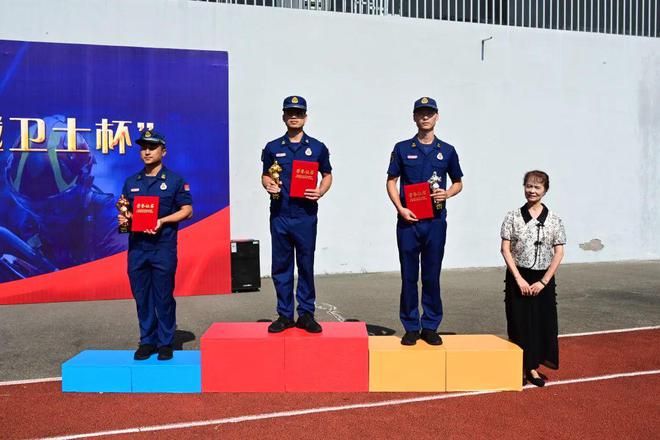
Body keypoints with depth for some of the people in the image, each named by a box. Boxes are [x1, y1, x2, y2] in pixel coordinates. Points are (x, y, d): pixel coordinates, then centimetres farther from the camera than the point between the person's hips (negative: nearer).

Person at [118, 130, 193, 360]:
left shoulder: (175, 180, 3)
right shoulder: (131, 182, 16)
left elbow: (187, 210, -1)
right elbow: (124, 211, 20)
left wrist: (162, 221, -14)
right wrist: (124, 218, -3)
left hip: (163, 246, -4)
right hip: (136, 246, 4)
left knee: (164, 297, 0)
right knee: (141, 296, 8)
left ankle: (165, 343, 12)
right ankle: (147, 341, 20)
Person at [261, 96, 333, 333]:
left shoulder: (317, 148, 6)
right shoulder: (272, 148, 8)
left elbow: (327, 175, 12)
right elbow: (265, 175, 15)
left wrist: (320, 192, -8)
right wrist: (269, 185, -8)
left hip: (306, 215, -1)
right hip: (279, 215, 1)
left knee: (306, 265, 4)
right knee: (281, 266, 6)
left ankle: (306, 314, 15)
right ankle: (284, 315, 17)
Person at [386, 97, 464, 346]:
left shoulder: (447, 151, 9)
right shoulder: (402, 149, 5)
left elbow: (458, 183, 16)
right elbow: (391, 182, 5)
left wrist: (447, 194, -7)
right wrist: (400, 208, -9)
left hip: (435, 221, 1)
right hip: (408, 220, -1)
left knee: (432, 276, 6)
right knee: (408, 276, 4)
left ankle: (430, 327, 18)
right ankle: (411, 327, 15)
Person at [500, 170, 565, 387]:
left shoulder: (554, 219, 0)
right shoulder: (513, 217, -4)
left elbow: (559, 253, -1)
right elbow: (505, 249, -5)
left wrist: (543, 281, -8)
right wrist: (519, 279, -12)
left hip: (543, 279, 2)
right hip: (518, 277, -1)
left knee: (542, 322, 5)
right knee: (519, 322, 4)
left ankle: (533, 367, 21)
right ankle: (520, 367, 19)